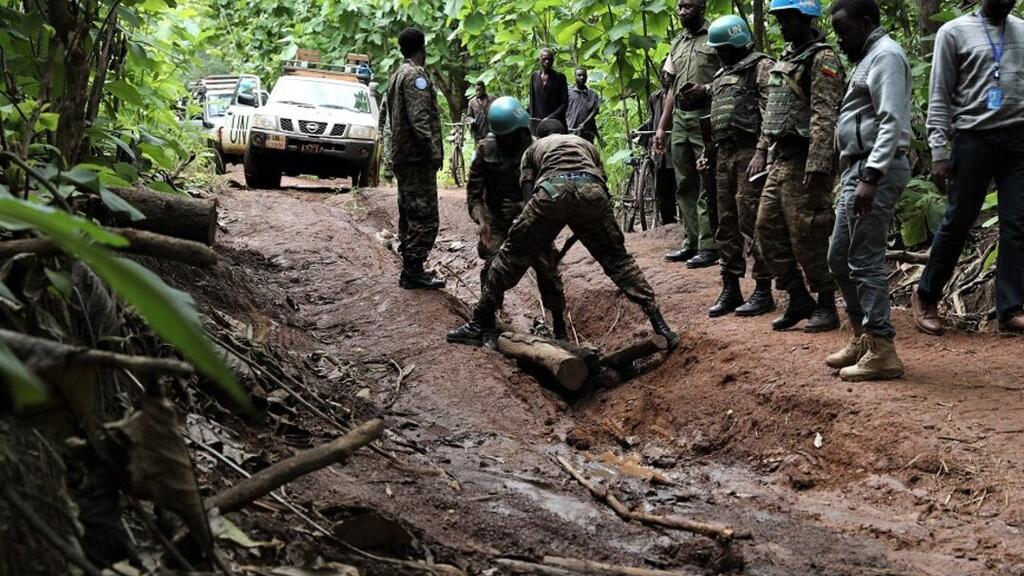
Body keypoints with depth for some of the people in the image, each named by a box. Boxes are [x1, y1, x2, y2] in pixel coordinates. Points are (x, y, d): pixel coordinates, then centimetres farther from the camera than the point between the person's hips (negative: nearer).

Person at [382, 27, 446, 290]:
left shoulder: (397, 75, 19)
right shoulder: (415, 75, -12)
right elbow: (419, 118, -21)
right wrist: (434, 150, -22)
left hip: (401, 156, 10)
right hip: (417, 158, -10)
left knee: (409, 215, 13)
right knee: (424, 217, -9)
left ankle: (410, 268, 17)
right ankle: (413, 271, -10)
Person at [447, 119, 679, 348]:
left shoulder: (533, 149, 35)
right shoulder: (586, 144, 40)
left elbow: (528, 194, 22)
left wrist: (543, 240, 31)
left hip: (551, 191, -1)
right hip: (591, 189, 2)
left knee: (512, 254, 14)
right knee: (616, 258, 16)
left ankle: (480, 324, 18)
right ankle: (659, 325, 10)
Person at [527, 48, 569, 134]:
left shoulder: (560, 77, 1)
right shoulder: (534, 77, 11)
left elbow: (565, 103, -3)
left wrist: (550, 117, -15)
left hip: (556, 123, -3)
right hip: (537, 123, 3)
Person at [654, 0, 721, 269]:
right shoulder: (677, 43, 18)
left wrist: (704, 89, -21)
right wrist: (661, 127, 17)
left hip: (705, 118, -7)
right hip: (679, 119, 7)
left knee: (707, 185, -8)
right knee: (684, 185, 10)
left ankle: (708, 247, -6)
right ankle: (692, 242, 16)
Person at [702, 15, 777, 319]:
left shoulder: (760, 67, -4)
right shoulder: (722, 75, 22)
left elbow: (771, 114, -13)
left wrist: (761, 153, -21)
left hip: (749, 153, -8)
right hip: (724, 154, 8)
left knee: (753, 224, -8)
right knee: (727, 226, 9)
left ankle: (763, 292, -3)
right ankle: (730, 290, 14)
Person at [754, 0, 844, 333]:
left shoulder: (822, 59, -11)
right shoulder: (787, 58, 18)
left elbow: (825, 117, -20)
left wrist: (817, 165, -27)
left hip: (804, 163, -9)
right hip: (781, 160, 9)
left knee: (807, 238, -4)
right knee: (768, 231, 9)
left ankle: (826, 306, 8)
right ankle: (799, 300, 18)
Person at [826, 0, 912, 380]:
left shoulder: (885, 55, -10)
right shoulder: (868, 57, 22)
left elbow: (892, 122, -20)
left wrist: (870, 177, -26)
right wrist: (859, 175, 17)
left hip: (875, 169, -10)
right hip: (860, 169, 10)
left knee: (865, 261, -9)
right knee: (839, 258, 14)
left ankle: (882, 352, -5)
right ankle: (863, 337, 23)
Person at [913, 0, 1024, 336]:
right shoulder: (954, 32, 1)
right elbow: (940, 97, -1)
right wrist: (938, 150, -8)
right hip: (974, 138, -3)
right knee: (958, 222, 1)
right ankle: (926, 296, 17)